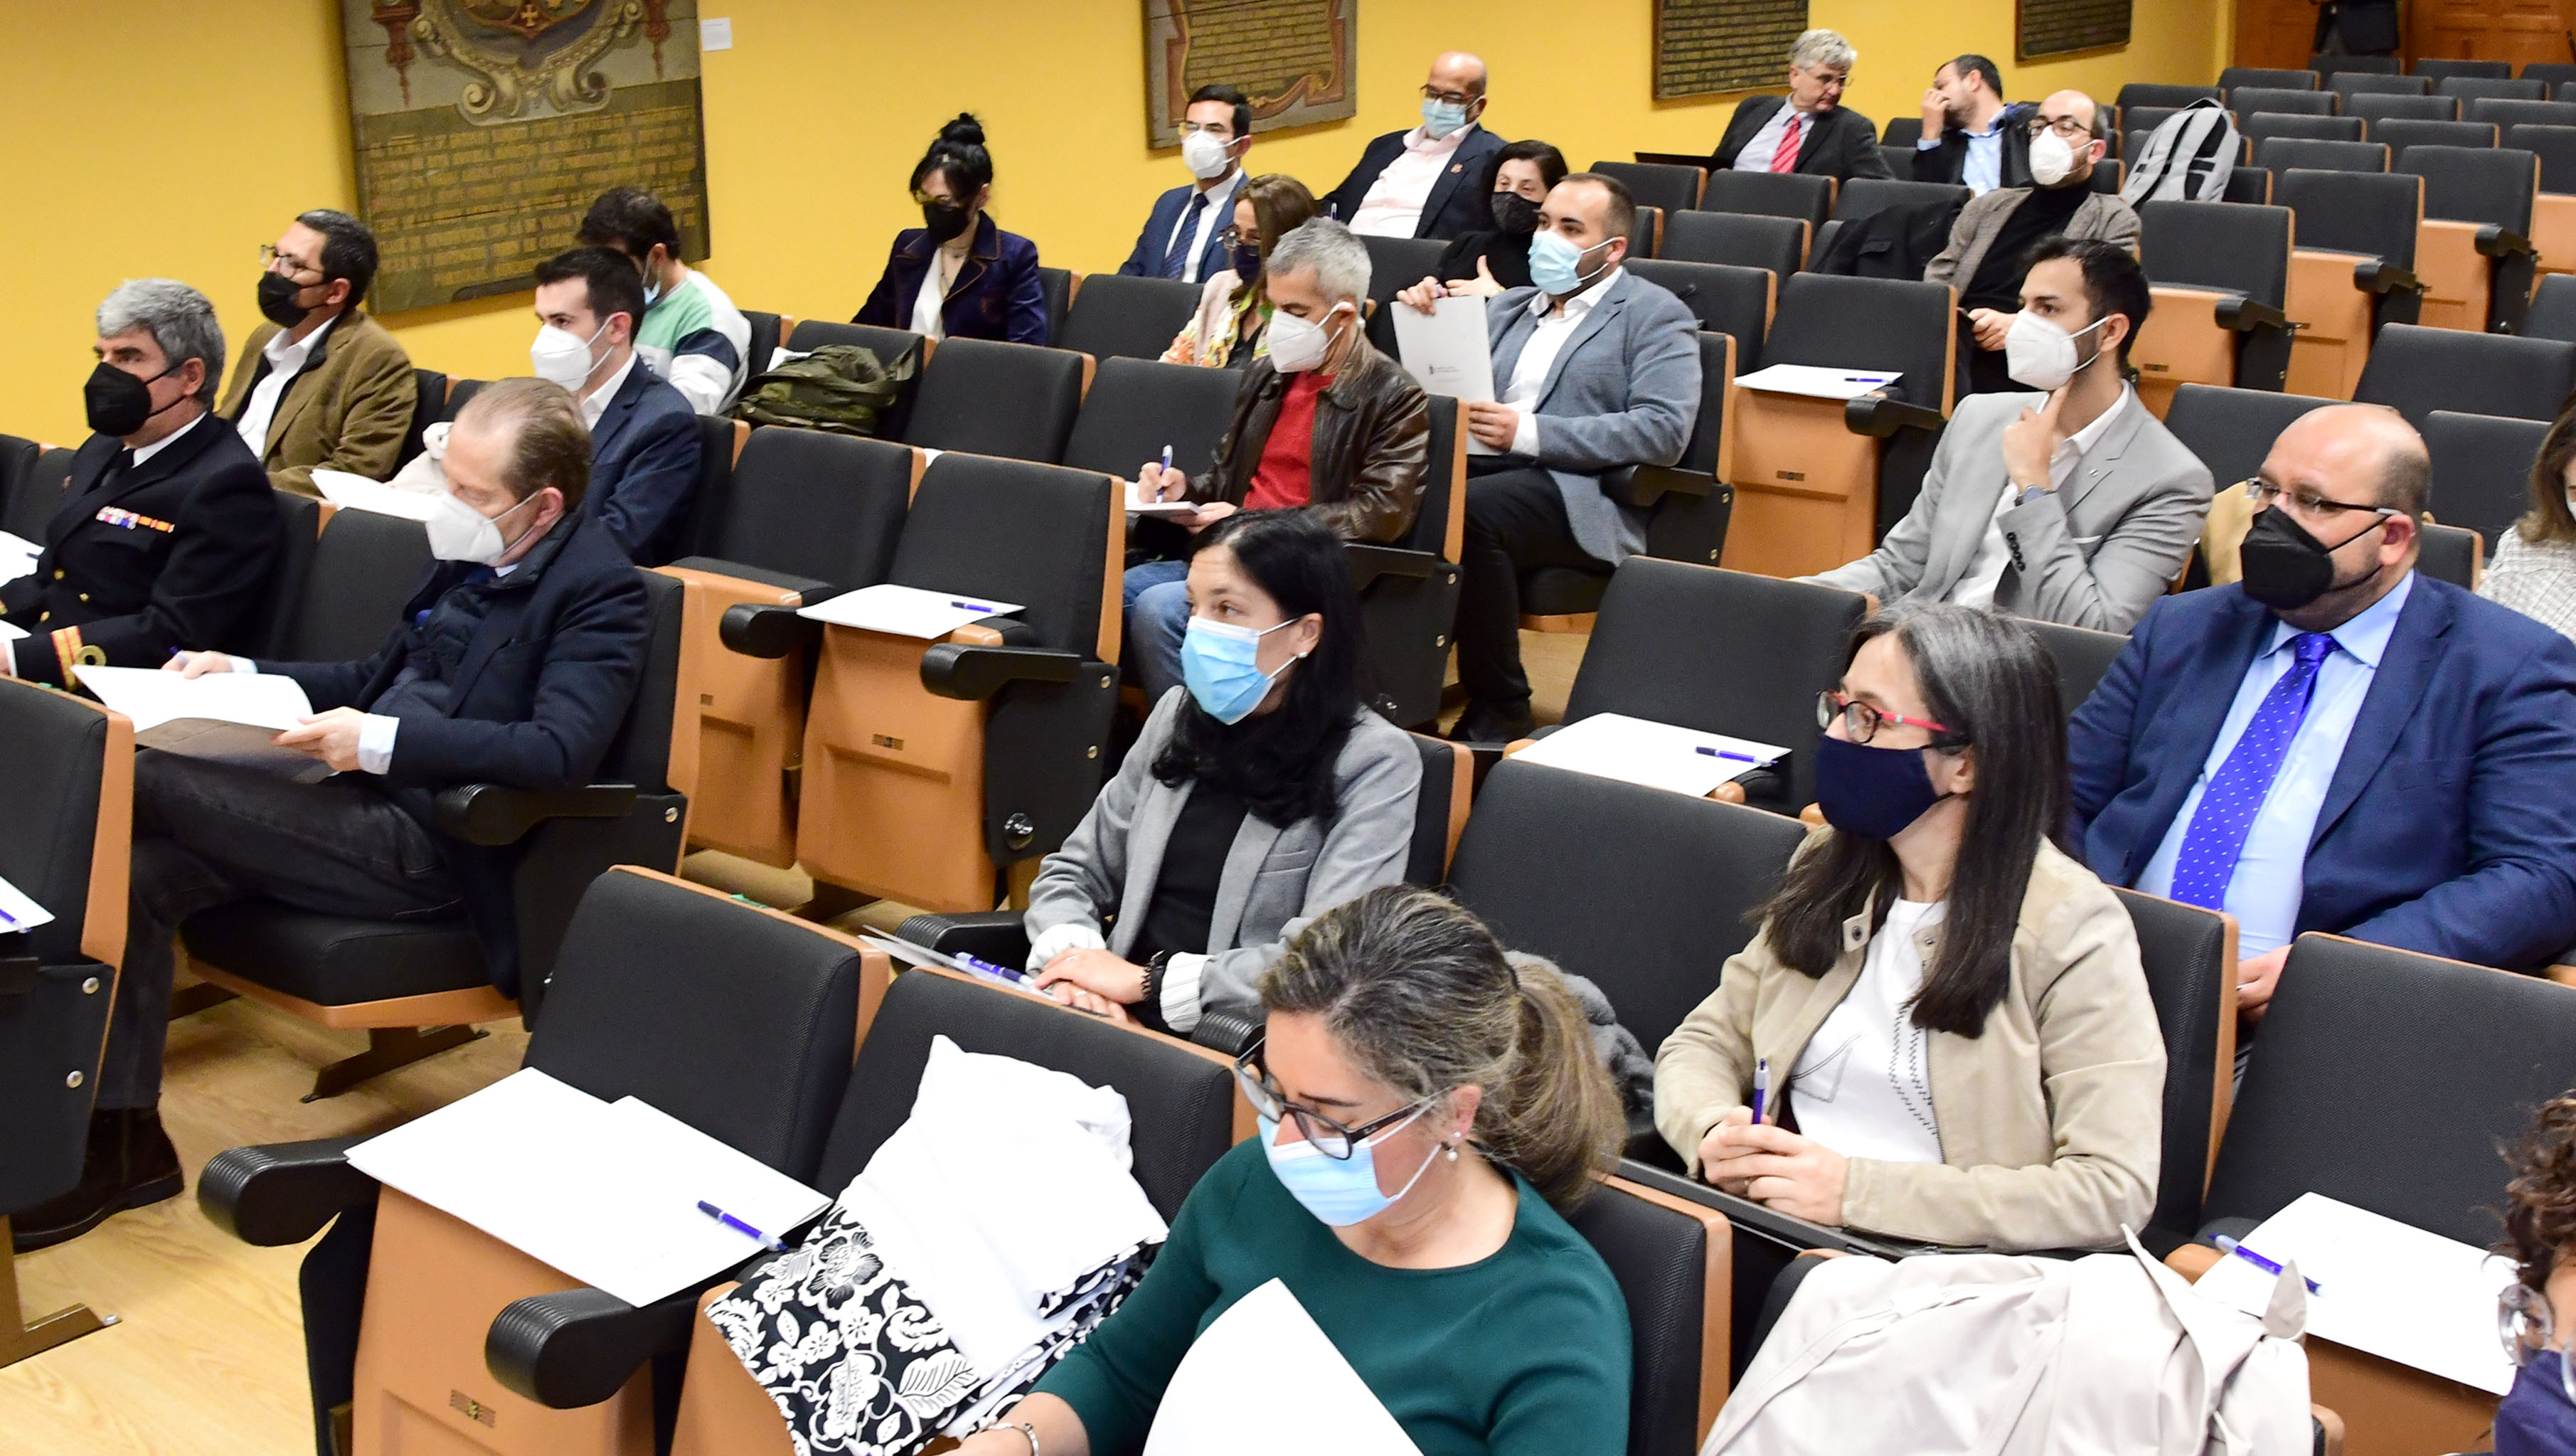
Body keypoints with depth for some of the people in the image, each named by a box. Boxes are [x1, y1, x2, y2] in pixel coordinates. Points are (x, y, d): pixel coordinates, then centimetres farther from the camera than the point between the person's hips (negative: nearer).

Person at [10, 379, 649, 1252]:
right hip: (367, 803, 8)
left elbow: (559, 753, -25)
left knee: (135, 781, -16)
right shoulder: (472, 558, 14)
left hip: (433, 848, -8)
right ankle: (118, 1137, -3)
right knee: (136, 871, -11)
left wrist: (382, 742, -27)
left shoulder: (597, 591, -11)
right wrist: (245, 678, 13)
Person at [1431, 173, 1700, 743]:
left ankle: (1499, 712, -23)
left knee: (1471, 510, -36)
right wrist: (1429, 317, 6)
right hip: (1484, 466, 5)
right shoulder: (1510, 307, 26)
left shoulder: (1654, 316, 5)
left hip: (1580, 494, -5)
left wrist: (1530, 434, -16)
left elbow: (1664, 430, -10)